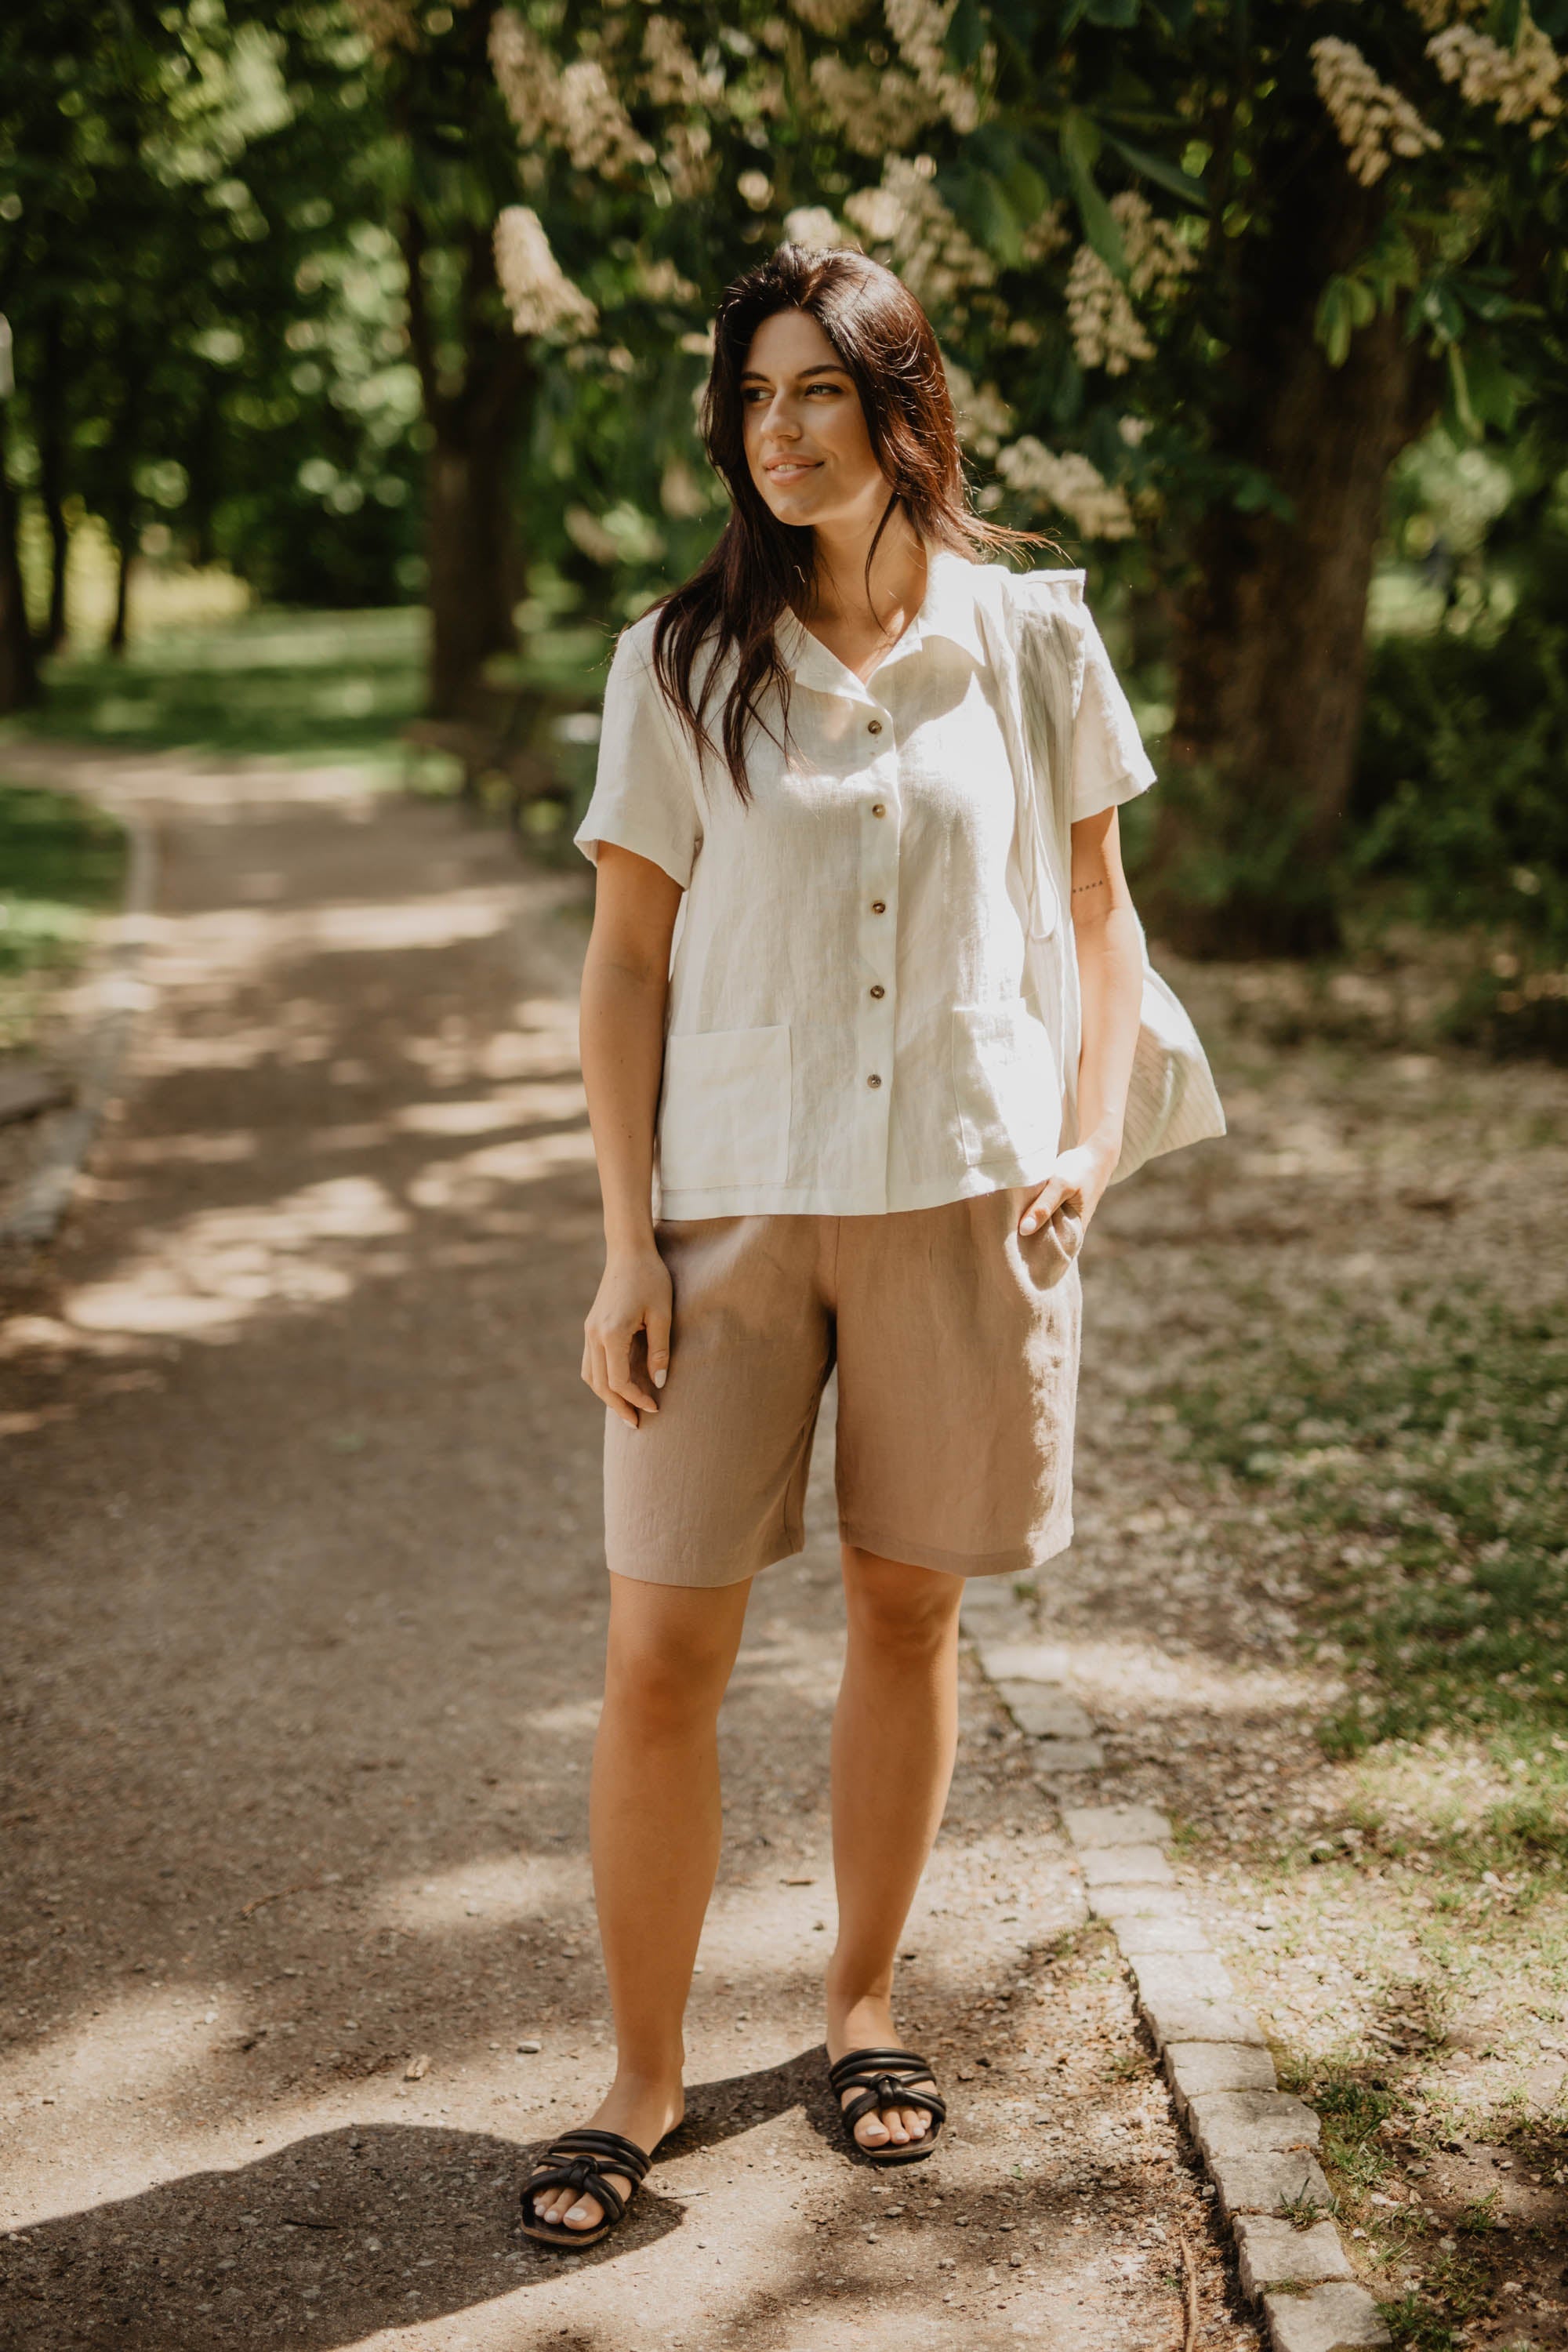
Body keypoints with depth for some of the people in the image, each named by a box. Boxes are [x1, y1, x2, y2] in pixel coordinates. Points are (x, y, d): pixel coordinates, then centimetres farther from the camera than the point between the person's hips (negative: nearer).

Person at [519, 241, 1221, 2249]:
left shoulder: (1028, 637, 2)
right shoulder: (678, 664, 0)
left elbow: (1096, 914, 10)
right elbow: (624, 967, 0)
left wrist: (1089, 1145, -4)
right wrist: (628, 1246, -5)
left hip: (966, 1200, 1)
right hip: (732, 1204, 0)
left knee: (906, 1610, 12)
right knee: (657, 1654, -2)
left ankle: (860, 2000, 33)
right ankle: (643, 2072, 16)